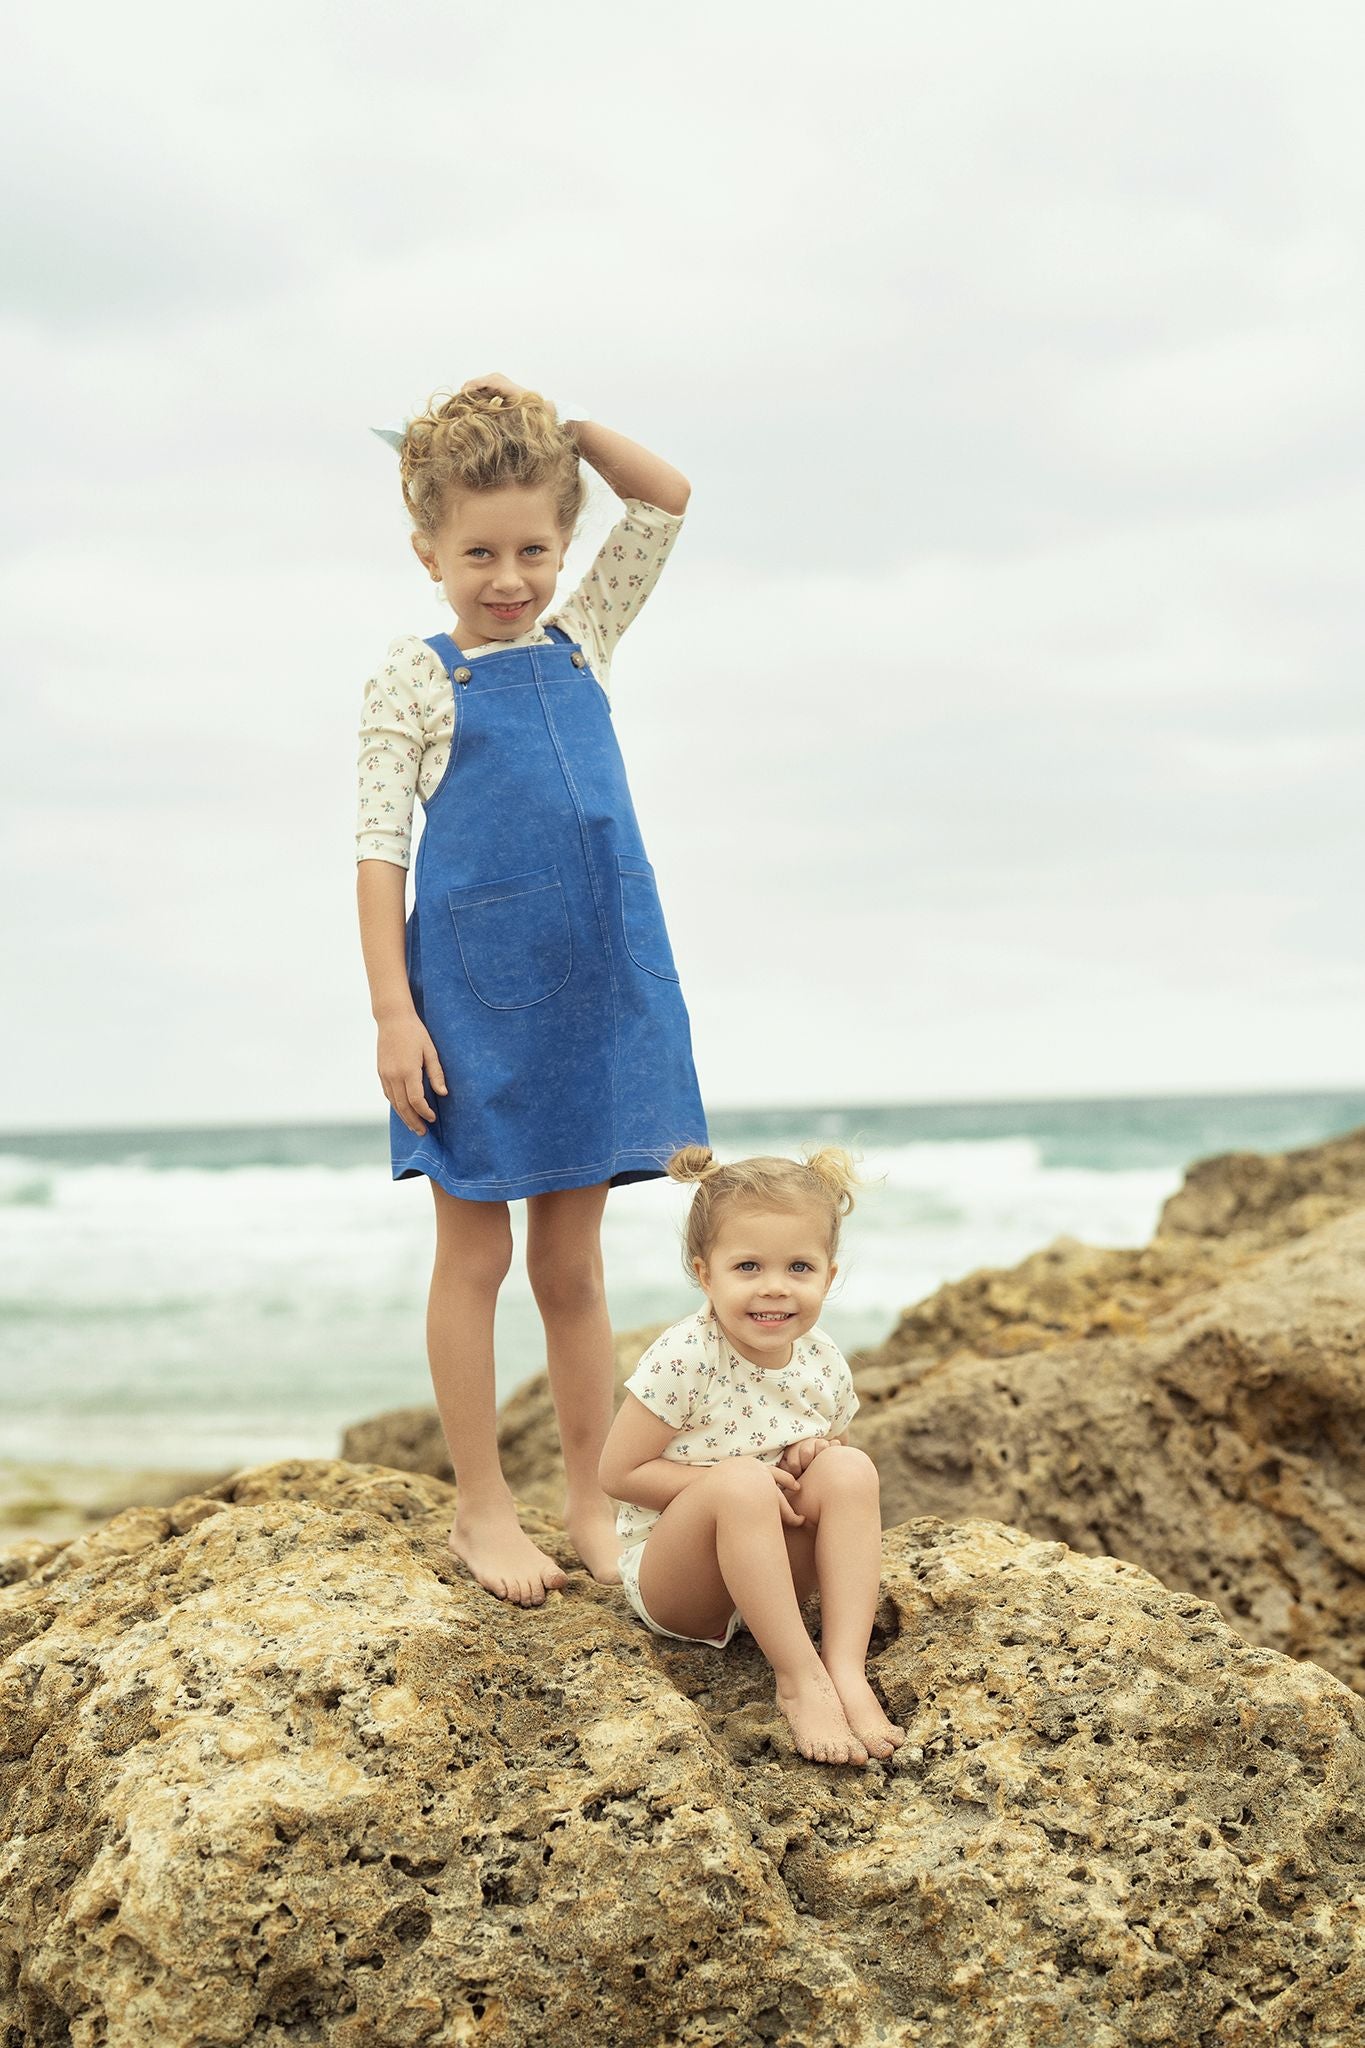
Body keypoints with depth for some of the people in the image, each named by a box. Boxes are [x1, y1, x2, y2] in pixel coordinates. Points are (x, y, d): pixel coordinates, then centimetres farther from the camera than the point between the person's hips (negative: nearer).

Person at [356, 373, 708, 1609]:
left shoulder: (581, 647, 11)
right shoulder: (415, 683, -1)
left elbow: (667, 500, 14)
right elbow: (380, 849, -5)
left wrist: (561, 424, 4)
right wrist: (393, 1011, -11)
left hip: (596, 993, 4)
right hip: (474, 996, -4)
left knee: (573, 1262, 10)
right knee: (475, 1254, 6)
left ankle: (590, 1507, 19)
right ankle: (482, 1509, 16)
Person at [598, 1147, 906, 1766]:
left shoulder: (824, 1364, -3)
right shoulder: (685, 1359, -20)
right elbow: (619, 1473, -16)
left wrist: (821, 1456, -11)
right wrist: (743, 1483, -23)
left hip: (777, 1575, 5)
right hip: (669, 1581, -5)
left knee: (852, 1469, -20)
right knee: (740, 1480, -34)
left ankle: (847, 1668, -27)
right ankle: (799, 1678, -29)